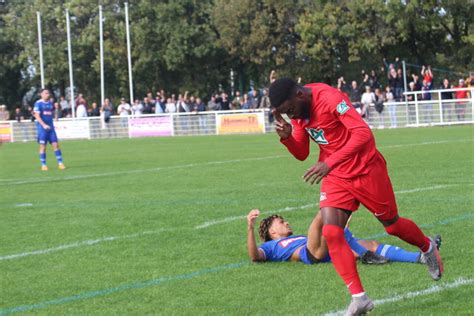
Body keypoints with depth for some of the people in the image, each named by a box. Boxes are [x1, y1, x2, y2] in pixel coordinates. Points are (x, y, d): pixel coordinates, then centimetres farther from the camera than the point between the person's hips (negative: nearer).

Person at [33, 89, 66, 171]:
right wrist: (44, 125, -23)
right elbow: (37, 116, -13)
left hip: (50, 126, 5)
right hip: (42, 127, -5)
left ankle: (60, 163, 3)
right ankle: (43, 165, 5)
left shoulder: (50, 103, 11)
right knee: (43, 146, -2)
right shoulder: (38, 103, -6)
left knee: (55, 145, 0)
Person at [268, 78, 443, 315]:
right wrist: (287, 137, -16)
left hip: (366, 170, -6)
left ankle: (428, 248, 45)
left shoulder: (329, 98, -26)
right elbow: (301, 154, 6)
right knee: (331, 233, -13)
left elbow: (363, 133, -34)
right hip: (336, 177, 6)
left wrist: (329, 163, -40)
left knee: (392, 225, 12)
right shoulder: (298, 109, -2)